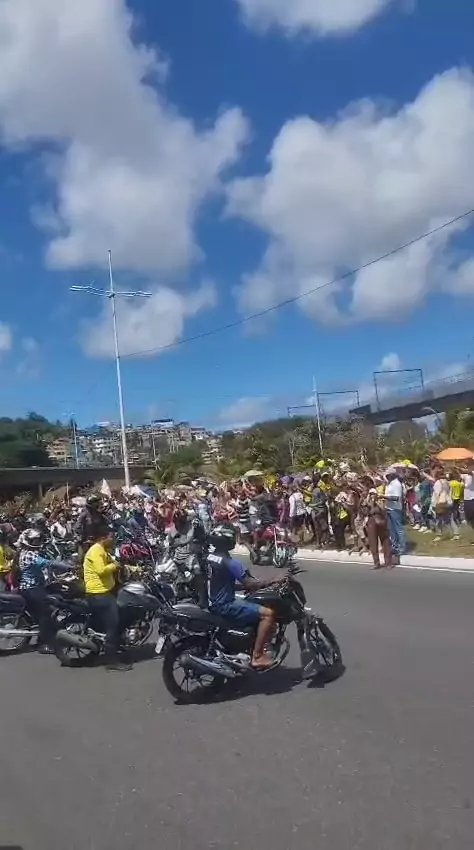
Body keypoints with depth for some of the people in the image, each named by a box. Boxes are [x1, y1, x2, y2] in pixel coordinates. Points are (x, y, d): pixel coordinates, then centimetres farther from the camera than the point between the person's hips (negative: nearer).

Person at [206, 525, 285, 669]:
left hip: (212, 604, 10)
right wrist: (274, 581, -12)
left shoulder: (207, 558, 7)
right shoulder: (230, 563, -20)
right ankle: (257, 656, -11)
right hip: (223, 606, -10)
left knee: (256, 606, 28)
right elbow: (249, 584, -21)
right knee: (268, 614, -14)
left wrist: (244, 587, 19)